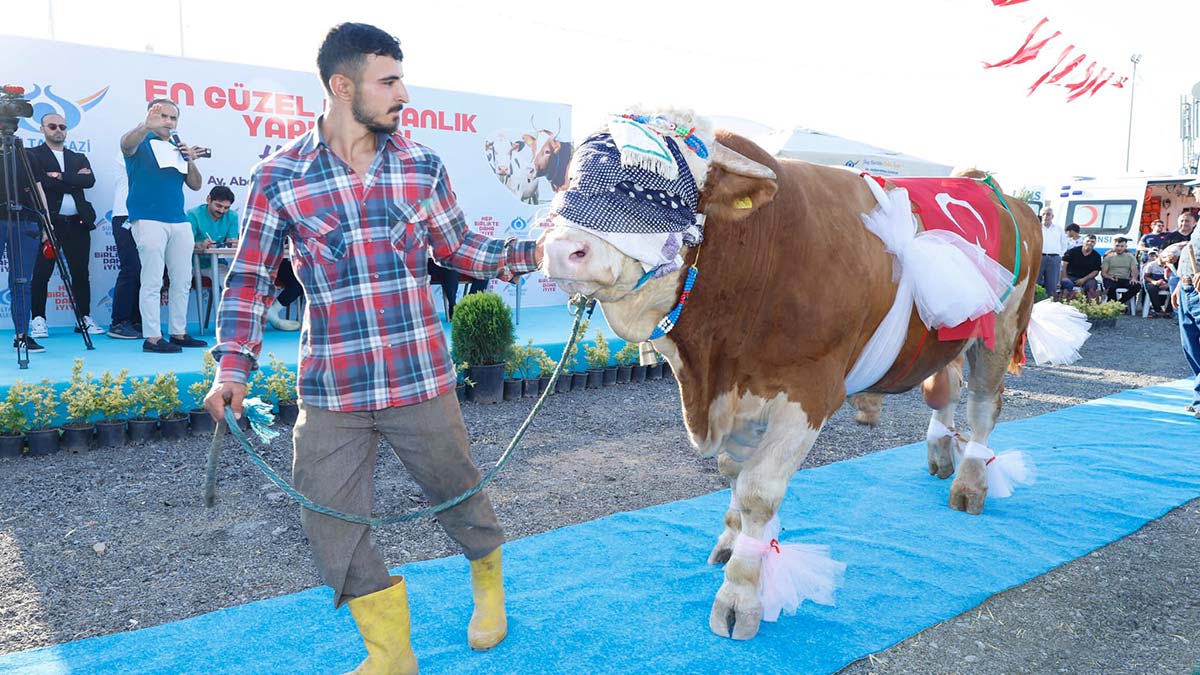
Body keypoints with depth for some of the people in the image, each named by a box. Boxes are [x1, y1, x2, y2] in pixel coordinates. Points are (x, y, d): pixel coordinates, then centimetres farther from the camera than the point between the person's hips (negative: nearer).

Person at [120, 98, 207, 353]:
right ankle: (152, 337, -6)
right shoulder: (142, 143, 3)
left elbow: (196, 185, 16)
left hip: (179, 221, 6)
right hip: (148, 220, -6)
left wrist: (190, 161, -2)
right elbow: (126, 143, -22)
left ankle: (179, 333, 15)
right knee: (152, 281, -7)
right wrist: (147, 126, -41)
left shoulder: (177, 148, 20)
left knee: (182, 281, 7)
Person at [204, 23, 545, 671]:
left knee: (457, 493, 15)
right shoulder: (278, 177, -3)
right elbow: (249, 278, 3)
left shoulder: (422, 166, 2)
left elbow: (458, 248, 11)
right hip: (331, 394, 0)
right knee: (330, 522, 7)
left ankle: (488, 586, 47)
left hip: (421, 381, 1)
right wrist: (233, 368, -6)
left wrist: (530, 251, -3)